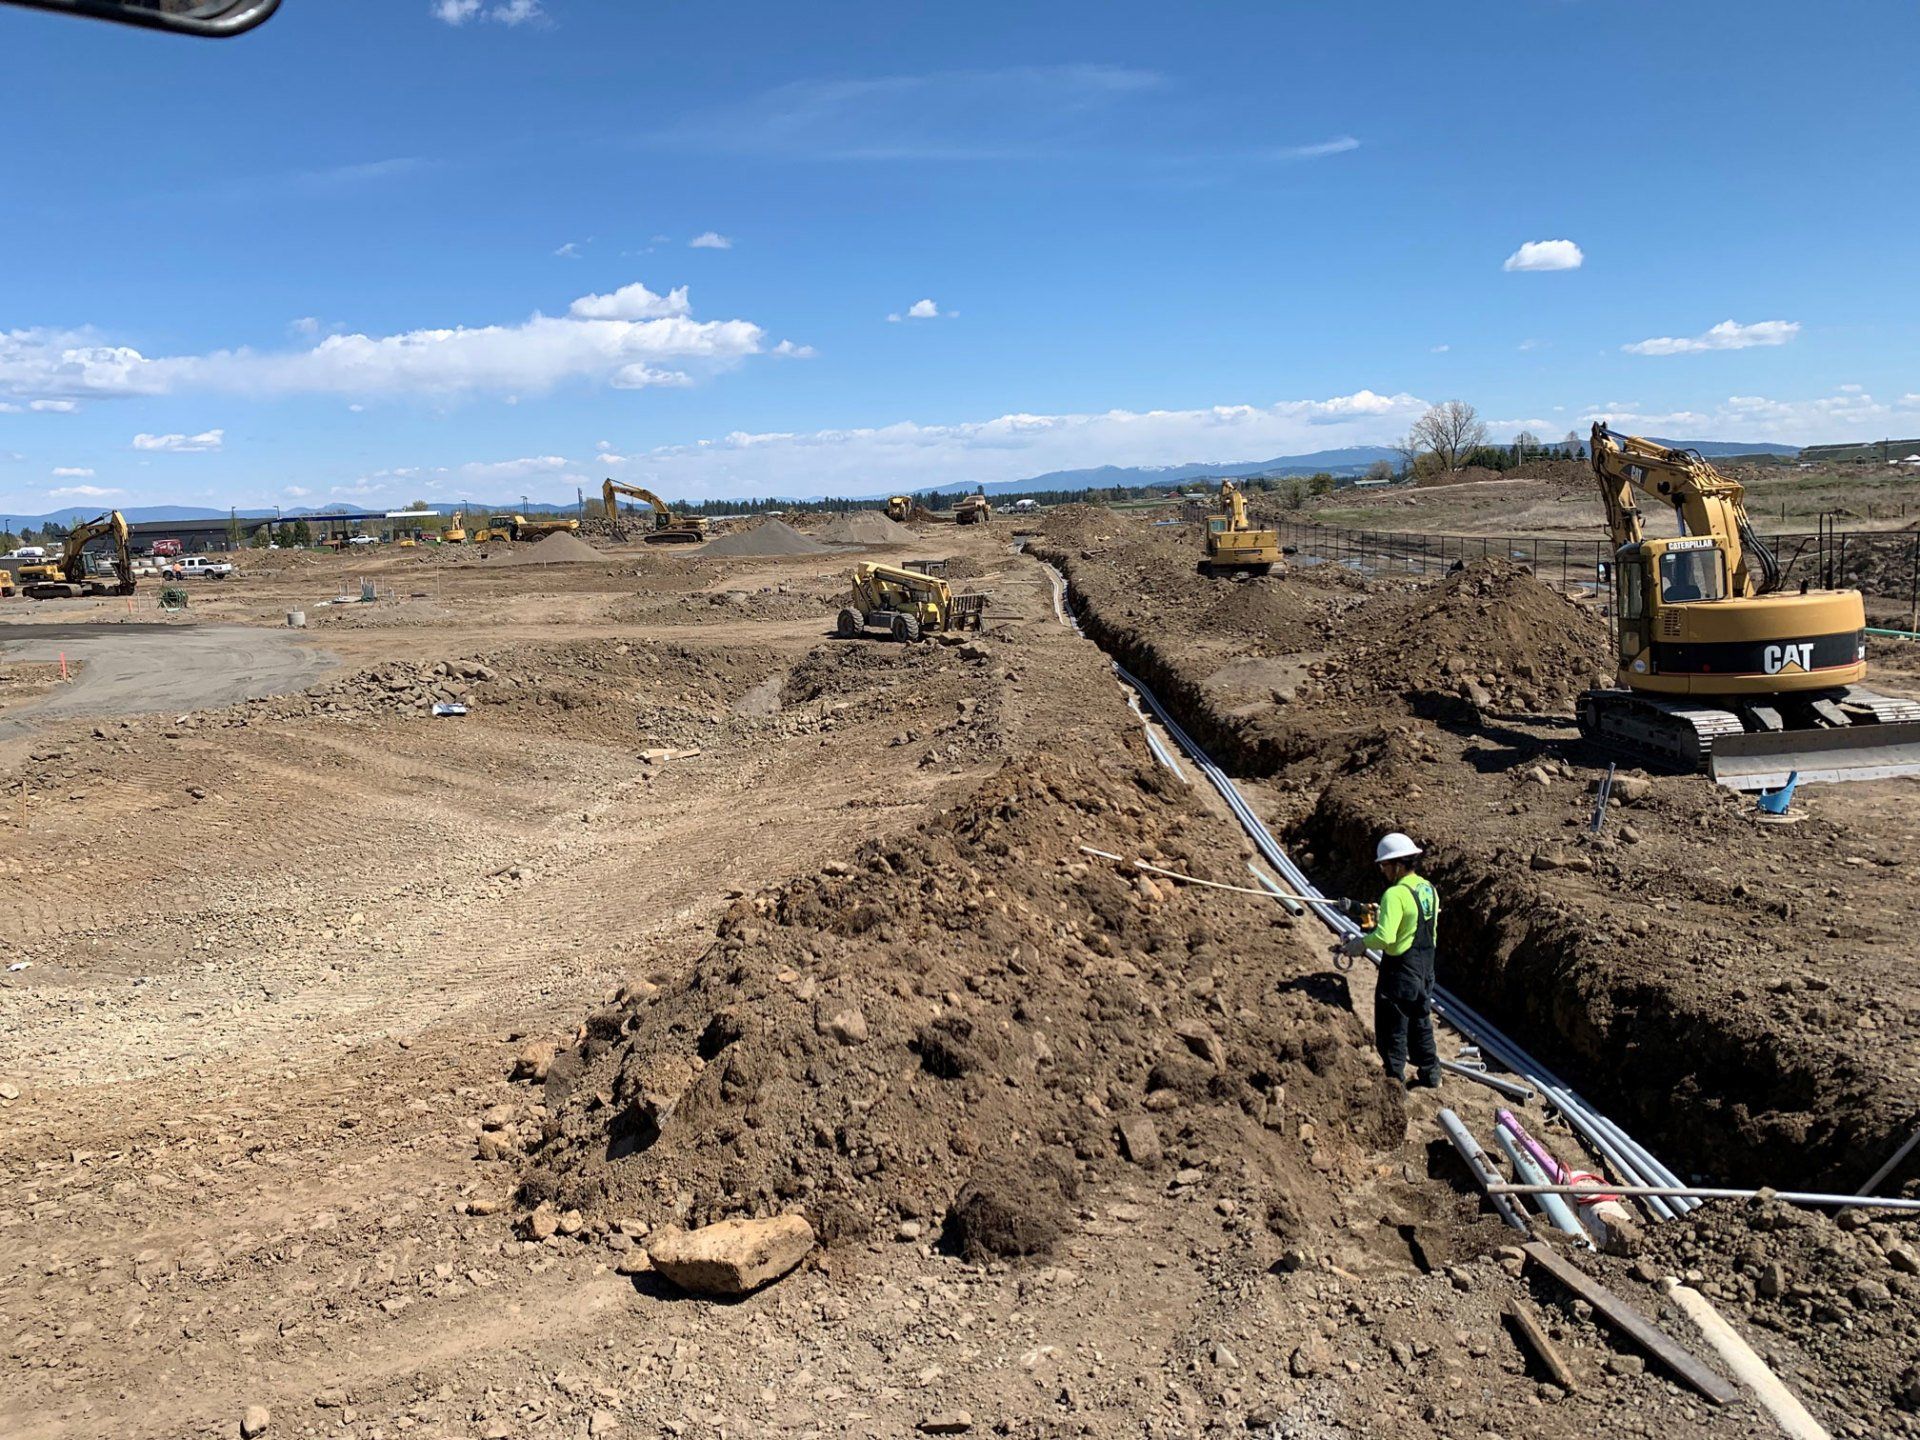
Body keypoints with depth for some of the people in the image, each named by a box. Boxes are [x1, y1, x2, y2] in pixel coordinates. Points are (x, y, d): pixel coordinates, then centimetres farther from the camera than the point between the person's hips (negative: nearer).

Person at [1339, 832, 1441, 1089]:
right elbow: (1423, 929, 12)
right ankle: (1429, 1076, 33)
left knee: (1392, 1028, 6)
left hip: (1400, 969, -8)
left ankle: (1394, 1081, 15)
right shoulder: (1429, 889, 3)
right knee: (1420, 1022, 22)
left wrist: (1360, 943, -13)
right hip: (1425, 968, 8)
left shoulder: (1395, 895, -24)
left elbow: (1384, 938, -30)